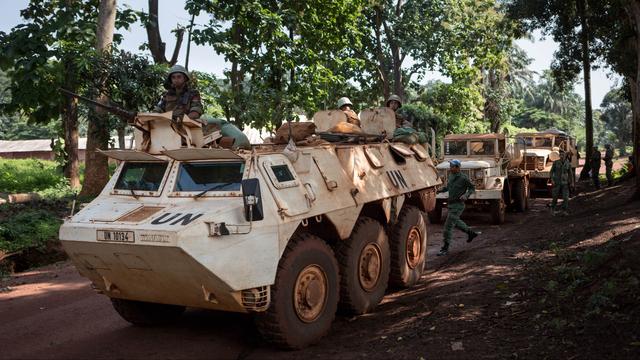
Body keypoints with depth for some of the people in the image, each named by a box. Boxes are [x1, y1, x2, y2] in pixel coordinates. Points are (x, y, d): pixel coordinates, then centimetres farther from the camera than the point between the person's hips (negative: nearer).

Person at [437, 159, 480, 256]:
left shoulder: (463, 178, -16)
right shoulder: (450, 175, 5)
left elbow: (472, 188, -5)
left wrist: (466, 195, -22)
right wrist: (439, 190, 4)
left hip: (458, 205, -9)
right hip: (450, 204, 9)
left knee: (448, 225, -10)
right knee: (455, 222, 26)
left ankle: (445, 248, -4)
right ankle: (471, 233, 46)